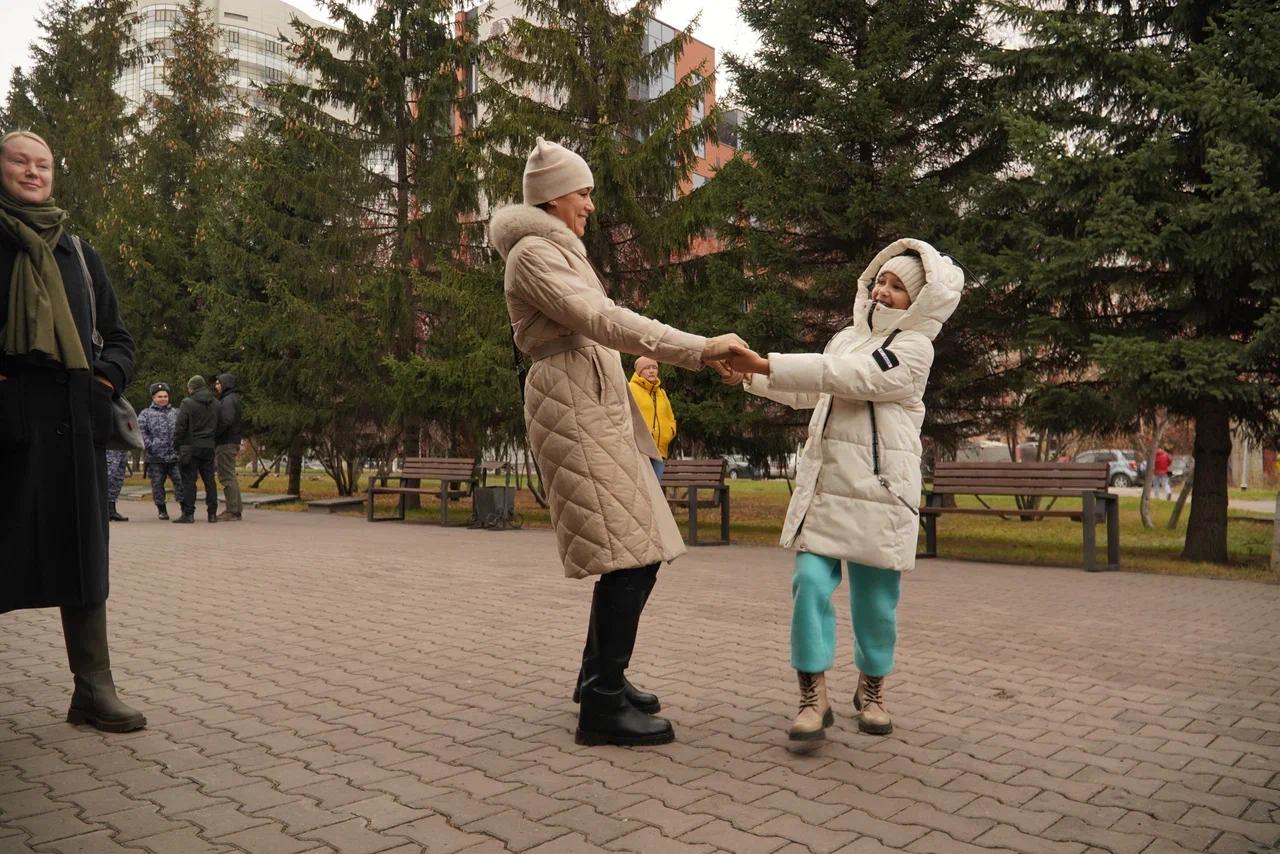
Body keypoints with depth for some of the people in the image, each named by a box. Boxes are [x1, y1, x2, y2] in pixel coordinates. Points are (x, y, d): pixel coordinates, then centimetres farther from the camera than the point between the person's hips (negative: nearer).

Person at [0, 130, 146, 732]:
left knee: (83, 551, 4)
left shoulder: (77, 251, 17)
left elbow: (119, 337, 21)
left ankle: (93, 688, 9)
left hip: (74, 422, 4)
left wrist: (108, 379, 4)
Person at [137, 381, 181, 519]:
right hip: (156, 458, -1)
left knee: (180, 481, -5)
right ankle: (162, 510, 18)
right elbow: (141, 432, -4)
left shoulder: (175, 413, 14)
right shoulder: (146, 414, 6)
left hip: (175, 456, 1)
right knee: (157, 484, 6)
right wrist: (150, 446, -11)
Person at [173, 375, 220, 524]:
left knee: (189, 481, -1)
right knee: (209, 479, 10)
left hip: (191, 446, -5)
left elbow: (180, 426, -10)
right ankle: (212, 513, 10)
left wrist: (176, 443, -1)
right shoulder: (215, 403, 9)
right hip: (209, 446, 5)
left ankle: (188, 513, -2)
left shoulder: (187, 403, -9)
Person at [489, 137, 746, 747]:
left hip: (597, 406, 10)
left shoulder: (556, 252, 25)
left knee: (637, 553, 10)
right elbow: (603, 321, -22)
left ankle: (598, 678, 23)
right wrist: (700, 348, -27)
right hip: (574, 408, -10)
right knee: (629, 555, -13)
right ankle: (603, 706, -6)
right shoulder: (535, 252, -8)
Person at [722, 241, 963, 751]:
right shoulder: (849, 337, 16)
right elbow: (810, 392, 28)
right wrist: (753, 378, 15)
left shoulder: (914, 348, -5)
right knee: (811, 581, -8)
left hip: (879, 488, -5)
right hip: (824, 482, 5)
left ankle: (872, 688, 27)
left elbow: (849, 377, -19)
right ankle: (813, 697, 0)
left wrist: (767, 364, -23)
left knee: (875, 595, 5)